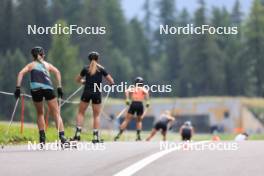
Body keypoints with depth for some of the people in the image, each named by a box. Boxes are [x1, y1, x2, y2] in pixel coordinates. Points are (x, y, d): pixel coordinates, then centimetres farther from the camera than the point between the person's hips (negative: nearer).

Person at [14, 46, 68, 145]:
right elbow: (57, 72, 7)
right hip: (48, 89, -1)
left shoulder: (31, 65, 23)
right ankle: (62, 136, -16)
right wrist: (59, 87, 3)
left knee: (40, 114, 20)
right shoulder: (47, 64, 24)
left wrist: (18, 88, 1)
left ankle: (42, 138, 11)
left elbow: (21, 73, 6)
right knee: (56, 114, 1)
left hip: (35, 89, 1)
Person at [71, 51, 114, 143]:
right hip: (97, 93, 0)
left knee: (81, 113, 10)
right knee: (96, 115, 8)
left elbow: (78, 80, 17)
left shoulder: (86, 68, 5)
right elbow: (111, 81, 2)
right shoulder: (101, 69, 2)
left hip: (86, 93, 0)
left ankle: (78, 133, -3)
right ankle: (95, 136, 2)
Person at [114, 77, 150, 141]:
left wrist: (127, 99, -11)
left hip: (133, 104, 0)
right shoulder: (143, 89, 13)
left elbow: (127, 91, -3)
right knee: (139, 121, 19)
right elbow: (146, 92, -9)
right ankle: (138, 135, 6)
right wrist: (147, 101, -11)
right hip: (140, 104, 0)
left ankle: (119, 135, -6)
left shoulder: (132, 88, 17)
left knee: (126, 120, 3)